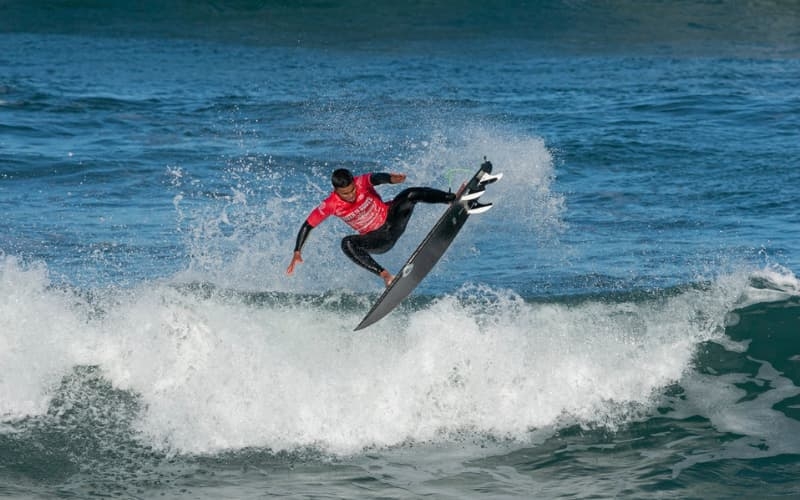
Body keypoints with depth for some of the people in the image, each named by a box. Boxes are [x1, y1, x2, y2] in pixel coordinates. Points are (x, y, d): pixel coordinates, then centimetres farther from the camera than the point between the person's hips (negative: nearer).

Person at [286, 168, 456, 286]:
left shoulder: (361, 183, -21)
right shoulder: (330, 205, -18)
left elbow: (376, 178, -43)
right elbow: (307, 226, -10)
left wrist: (390, 178, -66)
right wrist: (297, 252, -18)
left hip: (392, 218, -1)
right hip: (379, 240, 1)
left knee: (411, 194, -26)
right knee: (347, 244, -29)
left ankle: (455, 200, -33)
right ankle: (384, 274, -37)